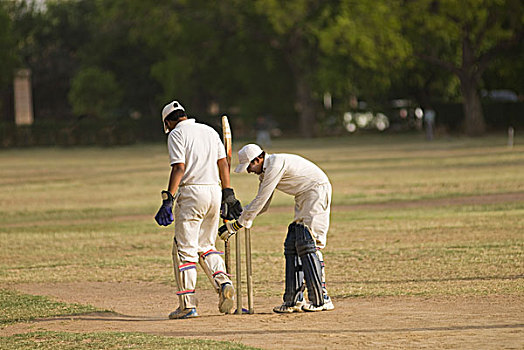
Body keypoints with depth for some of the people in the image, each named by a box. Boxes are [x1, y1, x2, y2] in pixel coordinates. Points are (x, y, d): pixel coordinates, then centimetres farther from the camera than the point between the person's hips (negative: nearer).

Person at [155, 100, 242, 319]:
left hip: (191, 193, -7)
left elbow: (179, 168, -14)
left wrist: (168, 200, -16)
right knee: (205, 246, 18)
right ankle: (223, 282, -5)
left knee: (185, 250, -2)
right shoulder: (209, 131, 17)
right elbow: (223, 164, 14)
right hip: (214, 192, 7)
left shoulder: (176, 134, -3)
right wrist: (228, 196, 16)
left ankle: (188, 305, -5)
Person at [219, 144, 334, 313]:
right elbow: (262, 205, 19)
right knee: (291, 246, 4)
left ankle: (321, 299, -16)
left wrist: (238, 224, -14)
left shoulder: (275, 164, -19)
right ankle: (294, 300, 4)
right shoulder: (265, 171, 12)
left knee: (306, 244, -16)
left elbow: (260, 201, -19)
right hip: (303, 198, 10)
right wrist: (234, 220, 8)